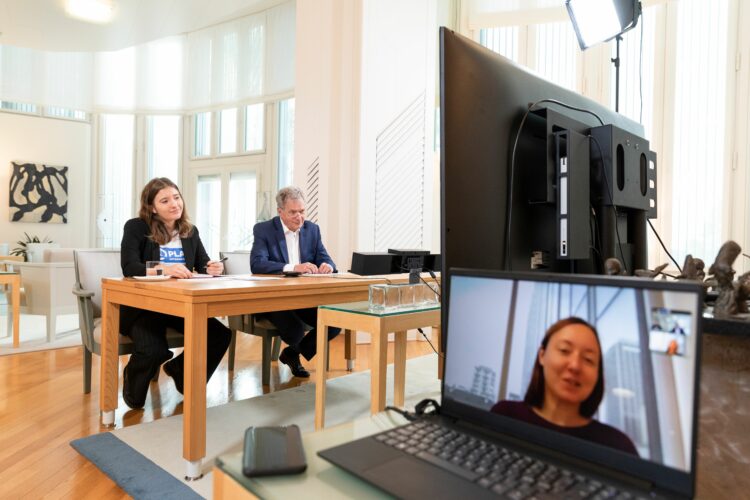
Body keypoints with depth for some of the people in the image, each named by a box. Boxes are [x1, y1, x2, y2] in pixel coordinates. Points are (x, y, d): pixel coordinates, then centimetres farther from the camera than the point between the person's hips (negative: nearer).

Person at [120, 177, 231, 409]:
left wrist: (212, 269, -20)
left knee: (221, 336, -16)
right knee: (154, 351, -31)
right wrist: (163, 269, -38)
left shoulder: (190, 231, 9)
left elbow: (203, 266, 6)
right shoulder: (136, 227, -6)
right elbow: (129, 268, -20)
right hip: (142, 306, -4)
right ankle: (134, 392, 10)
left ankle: (181, 371, 16)